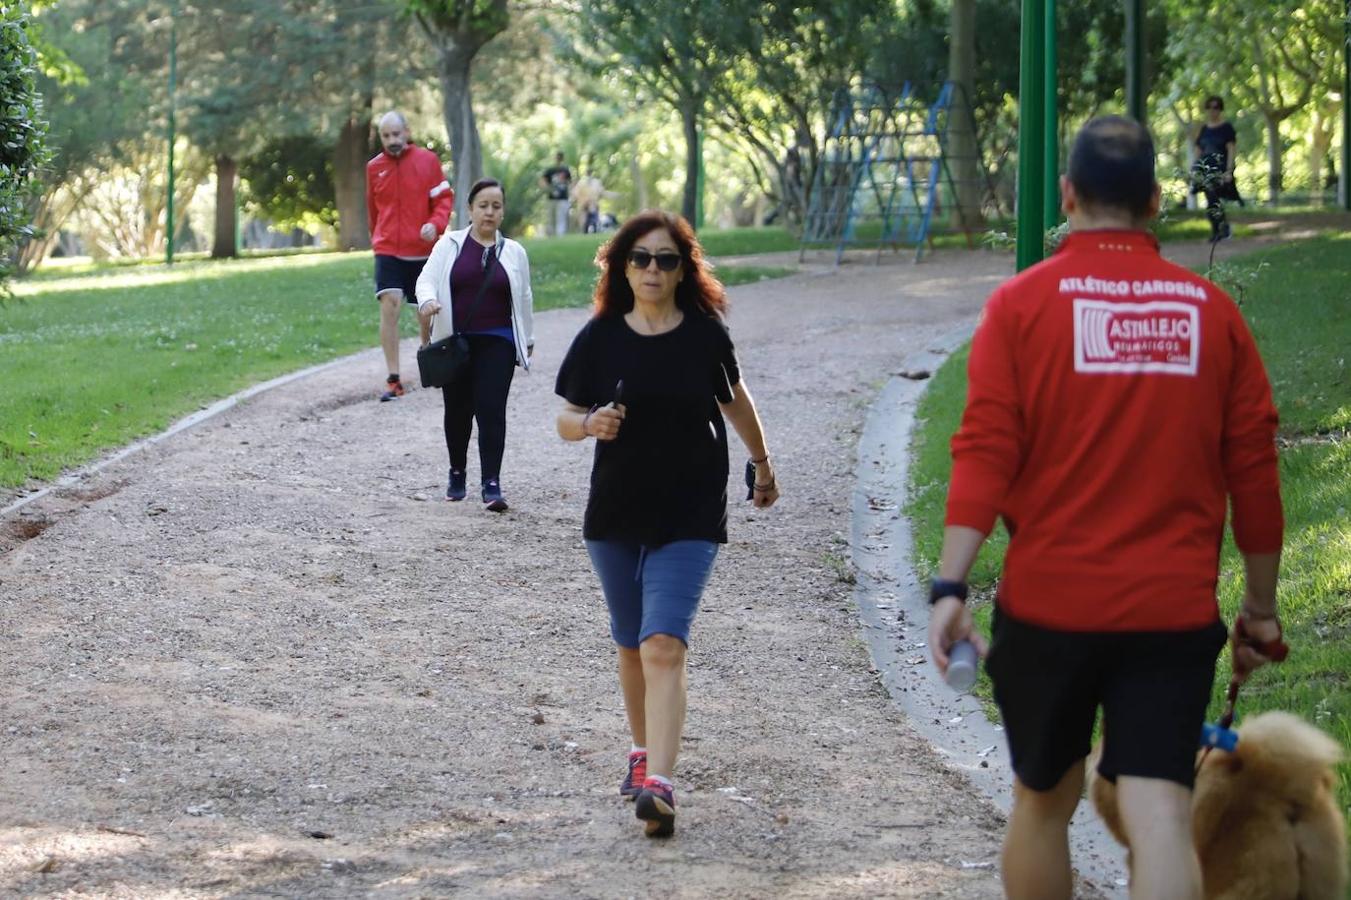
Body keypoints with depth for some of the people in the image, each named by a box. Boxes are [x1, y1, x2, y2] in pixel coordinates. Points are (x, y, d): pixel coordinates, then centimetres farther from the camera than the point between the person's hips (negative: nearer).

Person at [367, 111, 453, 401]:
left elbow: (445, 198, -1)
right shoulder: (374, 167, 3)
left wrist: (435, 224, -18)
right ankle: (393, 380, -16)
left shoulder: (428, 160, -2)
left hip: (423, 250, 0)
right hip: (389, 251, 0)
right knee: (389, 306, -16)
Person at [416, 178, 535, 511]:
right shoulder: (450, 245, 4)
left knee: (491, 410, -11)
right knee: (458, 410, 10)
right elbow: (427, 278, -5)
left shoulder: (513, 252, 8)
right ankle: (457, 474, 28)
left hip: (496, 343, -1)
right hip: (454, 342, 1)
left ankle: (491, 484, -14)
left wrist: (528, 341, 19)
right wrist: (428, 300, -27)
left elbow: (524, 299, 15)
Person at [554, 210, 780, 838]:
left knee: (664, 646, -16)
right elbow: (565, 419, 4)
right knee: (633, 645, 16)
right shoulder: (600, 338, -1)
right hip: (615, 514, 3)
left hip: (689, 519, -3)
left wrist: (761, 464, 27)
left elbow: (735, 399, 15)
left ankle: (658, 784, -23)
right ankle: (642, 751, 37)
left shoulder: (705, 335, -3)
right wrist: (590, 423, -19)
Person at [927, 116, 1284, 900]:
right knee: (1160, 813, -5)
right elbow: (1255, 473, 5)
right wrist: (1262, 607, 14)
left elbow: (985, 454, -9)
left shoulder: (1023, 303, -2)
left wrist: (951, 585, -9)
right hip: (1174, 610, 0)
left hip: (1050, 602, 0)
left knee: (1044, 801, 17)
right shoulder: (1211, 310, 3)